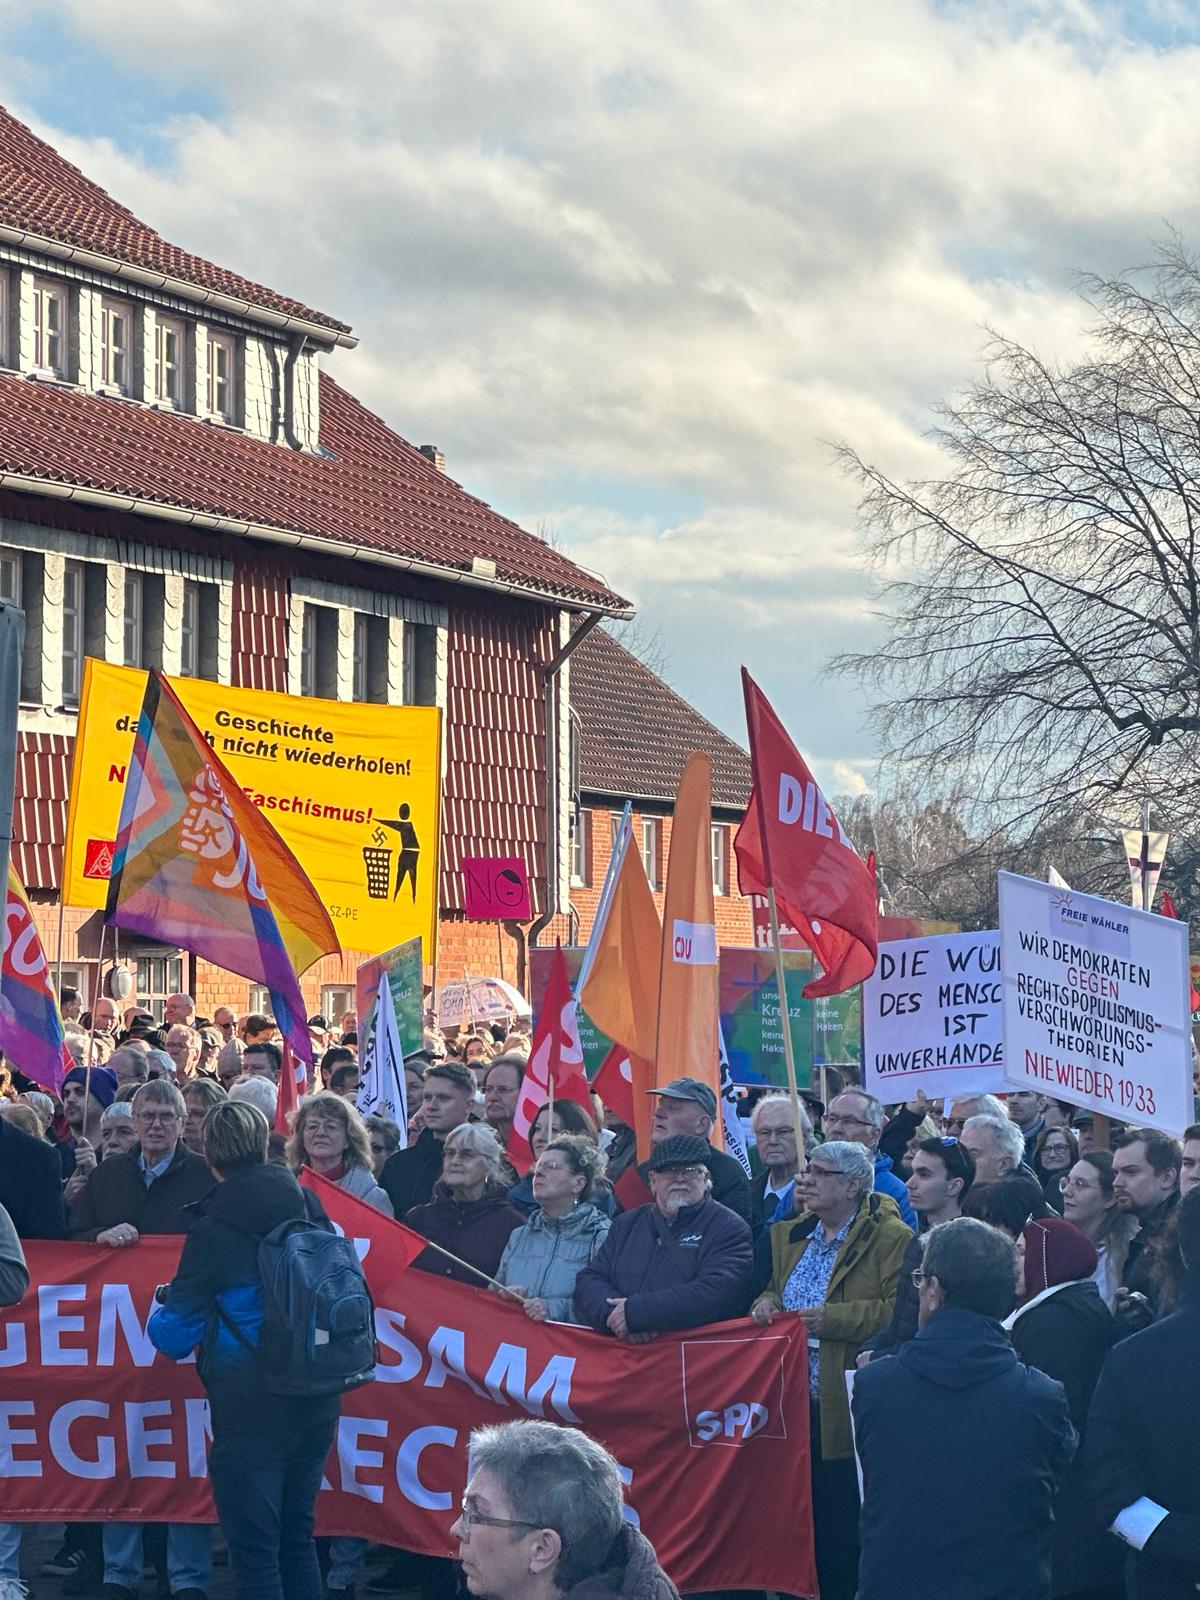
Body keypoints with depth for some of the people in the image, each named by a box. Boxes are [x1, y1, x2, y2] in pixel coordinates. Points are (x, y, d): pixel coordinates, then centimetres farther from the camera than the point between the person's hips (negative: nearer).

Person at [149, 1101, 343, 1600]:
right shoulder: (307, 1207, 1)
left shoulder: (214, 1226, -14)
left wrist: (158, 1320, 11)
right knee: (297, 1539, 19)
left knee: (254, 1550, 1)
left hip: (251, 1406, -6)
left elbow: (175, 1333, -11)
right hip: (316, 1402, 6)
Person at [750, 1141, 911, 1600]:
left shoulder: (891, 1239, -8)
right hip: (794, 1405, 7)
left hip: (847, 1412, -7)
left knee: (844, 1538, -4)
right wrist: (766, 1303, 5)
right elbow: (775, 1288, 28)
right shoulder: (790, 1235, 16)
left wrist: (834, 1319, -19)